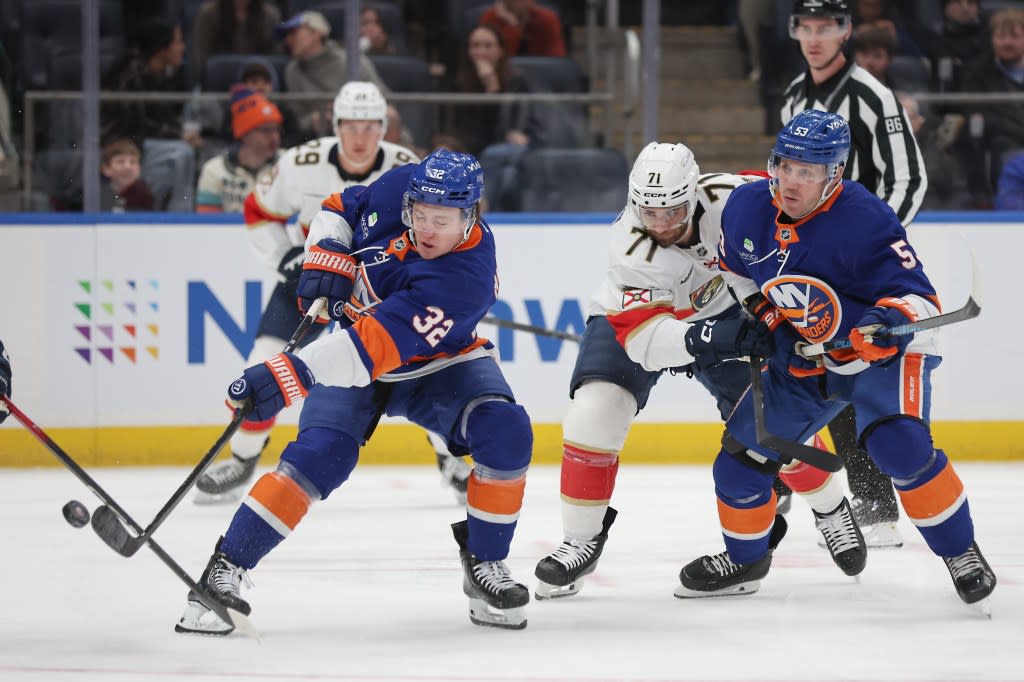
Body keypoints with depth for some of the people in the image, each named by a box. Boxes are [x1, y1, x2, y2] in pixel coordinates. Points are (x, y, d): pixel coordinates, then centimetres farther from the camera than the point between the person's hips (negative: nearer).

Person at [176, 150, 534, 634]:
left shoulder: (464, 278, -36)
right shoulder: (398, 189, -21)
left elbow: (375, 346, -45)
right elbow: (341, 208, 4)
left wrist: (289, 377, -54)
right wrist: (326, 257, -16)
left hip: (439, 363, -2)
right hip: (353, 344, 2)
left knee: (505, 434, -26)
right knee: (320, 454, -22)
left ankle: (484, 562, -5)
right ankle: (226, 567, -18)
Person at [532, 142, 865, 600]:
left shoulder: (727, 196, -31)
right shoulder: (631, 248, -36)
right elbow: (642, 338, -43)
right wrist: (709, 338, -58)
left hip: (720, 314, 2)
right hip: (635, 318, -2)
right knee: (593, 415, -23)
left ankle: (830, 509, 24)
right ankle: (581, 541, -6)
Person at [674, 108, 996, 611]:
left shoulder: (865, 221, -26)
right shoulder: (747, 207, -8)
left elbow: (919, 297, -26)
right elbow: (735, 268, 14)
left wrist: (889, 323, -45)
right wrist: (757, 313, 2)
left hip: (883, 351, -6)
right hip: (803, 357, 6)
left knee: (900, 446, -29)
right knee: (742, 453, 2)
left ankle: (960, 552, -10)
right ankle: (744, 559, 29)